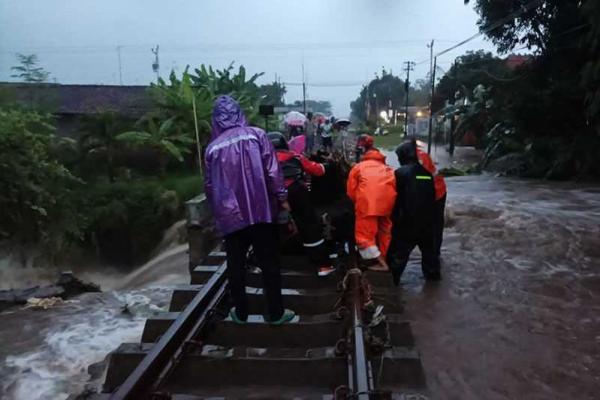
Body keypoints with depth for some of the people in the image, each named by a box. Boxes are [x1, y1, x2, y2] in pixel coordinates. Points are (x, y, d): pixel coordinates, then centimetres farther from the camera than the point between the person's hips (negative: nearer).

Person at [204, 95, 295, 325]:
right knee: (269, 263, 9)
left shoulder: (213, 147, 3)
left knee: (235, 265, 14)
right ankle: (276, 313, 17)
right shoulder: (256, 135, -3)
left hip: (230, 216, 2)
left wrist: (217, 209, 24)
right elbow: (272, 171, -8)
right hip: (260, 211, -1)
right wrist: (282, 198, 2)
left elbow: (209, 185, 10)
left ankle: (240, 312, 25)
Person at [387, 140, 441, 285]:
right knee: (429, 249, 23)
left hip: (407, 222, -6)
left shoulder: (400, 172, -14)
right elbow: (432, 197, 13)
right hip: (426, 221, 6)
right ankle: (433, 274, 36)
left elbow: (395, 197, -12)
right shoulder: (427, 173, 5)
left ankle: (392, 279, 9)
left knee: (398, 253, 5)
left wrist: (394, 218, 0)